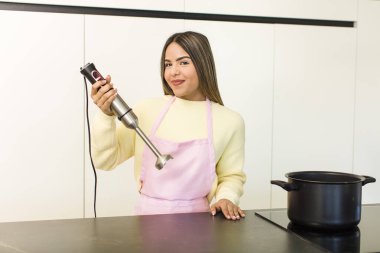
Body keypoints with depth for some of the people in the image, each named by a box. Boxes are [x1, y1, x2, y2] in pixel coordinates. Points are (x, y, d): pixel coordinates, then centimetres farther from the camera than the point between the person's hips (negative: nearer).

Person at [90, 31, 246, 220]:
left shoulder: (229, 121, 0)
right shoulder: (147, 109, 1)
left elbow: (231, 176, 11)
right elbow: (106, 160, 2)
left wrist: (226, 197, -9)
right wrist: (106, 115, -12)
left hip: (196, 219, 0)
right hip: (148, 216, 0)